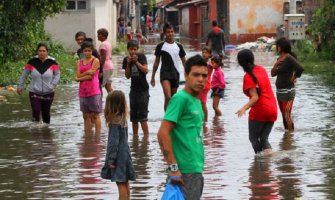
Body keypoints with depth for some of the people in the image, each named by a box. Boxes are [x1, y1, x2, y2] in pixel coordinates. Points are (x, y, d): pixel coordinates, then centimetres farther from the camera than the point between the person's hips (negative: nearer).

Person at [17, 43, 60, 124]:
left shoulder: (52, 62, -8)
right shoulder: (32, 62, -8)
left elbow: (57, 74, 3)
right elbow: (24, 74, 2)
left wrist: (53, 85, -9)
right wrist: (20, 86, 6)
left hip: (48, 93, 1)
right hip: (34, 93, -1)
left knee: (46, 112, 11)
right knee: (36, 112, -12)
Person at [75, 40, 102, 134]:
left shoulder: (95, 61, -2)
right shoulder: (79, 62, 12)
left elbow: (91, 76, -11)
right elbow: (78, 76, 0)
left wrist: (80, 78, -6)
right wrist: (87, 73, -13)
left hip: (94, 92, -5)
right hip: (83, 92, 5)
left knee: (95, 115, -2)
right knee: (86, 116, 9)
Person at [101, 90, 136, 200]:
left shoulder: (115, 122, -20)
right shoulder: (123, 119, 5)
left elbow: (114, 142, -19)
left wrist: (111, 159, -14)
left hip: (119, 156, -8)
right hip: (125, 154, 8)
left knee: (121, 183, -4)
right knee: (125, 183, 15)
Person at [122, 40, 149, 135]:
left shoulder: (141, 57, -9)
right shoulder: (126, 59, 3)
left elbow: (146, 70, -16)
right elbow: (127, 76, 1)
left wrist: (136, 61, -19)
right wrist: (128, 63, -10)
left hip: (143, 89, -5)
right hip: (134, 89, 5)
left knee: (142, 116, -9)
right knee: (133, 115, 11)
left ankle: (146, 136, -5)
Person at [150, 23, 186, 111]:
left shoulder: (178, 46, 7)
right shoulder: (160, 46, 0)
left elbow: (184, 61, 12)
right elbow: (156, 62, 6)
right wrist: (152, 77, 6)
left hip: (175, 73, 3)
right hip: (165, 73, -3)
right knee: (168, 97, -19)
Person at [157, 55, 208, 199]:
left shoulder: (196, 101, 15)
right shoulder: (181, 98, -12)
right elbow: (163, 133, -18)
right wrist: (173, 167, -20)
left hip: (196, 171, 9)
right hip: (185, 171, -9)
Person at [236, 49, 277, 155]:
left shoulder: (248, 77, -13)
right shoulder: (261, 69, 8)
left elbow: (255, 97, -21)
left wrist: (244, 108, -32)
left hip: (259, 111, -7)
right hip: (272, 109, 7)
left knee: (253, 138, 9)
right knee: (264, 138, 10)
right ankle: (269, 153, -15)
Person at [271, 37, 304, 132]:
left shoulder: (289, 58, -15)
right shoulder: (279, 59, 11)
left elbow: (300, 69, -28)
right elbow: (273, 74, 12)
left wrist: (294, 78, -13)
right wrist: (276, 64, -5)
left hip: (287, 91, -9)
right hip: (279, 91, 9)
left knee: (287, 115, -8)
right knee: (284, 116, 15)